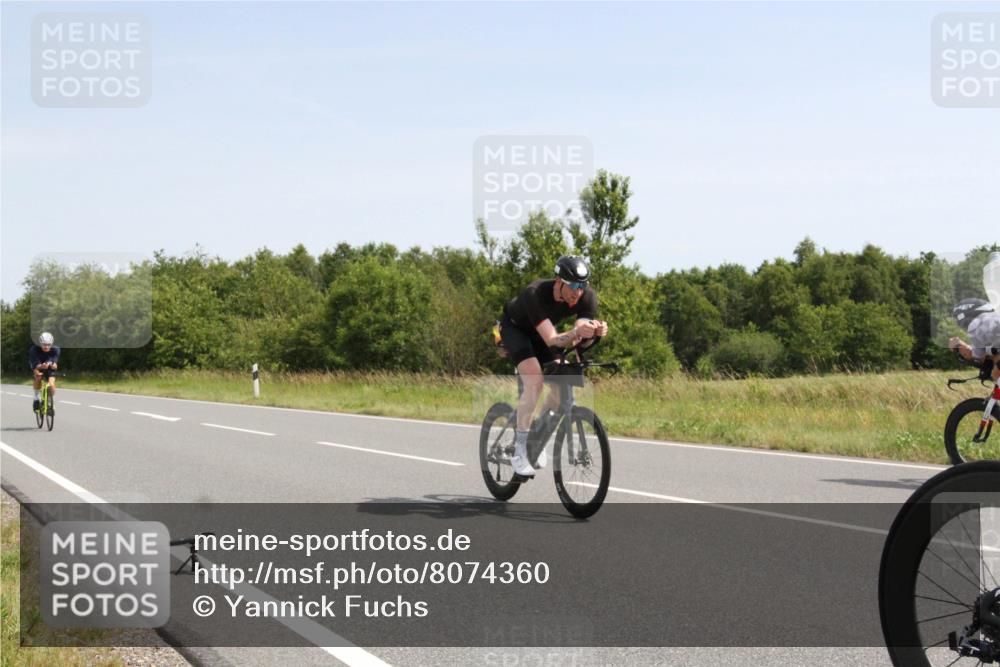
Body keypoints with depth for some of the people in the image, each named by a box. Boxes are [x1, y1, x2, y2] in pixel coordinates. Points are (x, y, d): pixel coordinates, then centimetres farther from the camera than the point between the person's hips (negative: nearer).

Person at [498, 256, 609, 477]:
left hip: (539, 333, 5)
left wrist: (595, 331, -50)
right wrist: (576, 332, -65)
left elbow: (580, 339, -28)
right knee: (535, 380, -27)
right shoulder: (536, 294, -40)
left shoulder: (587, 296, -25)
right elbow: (551, 340, -46)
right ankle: (519, 450, -19)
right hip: (514, 327, -5)